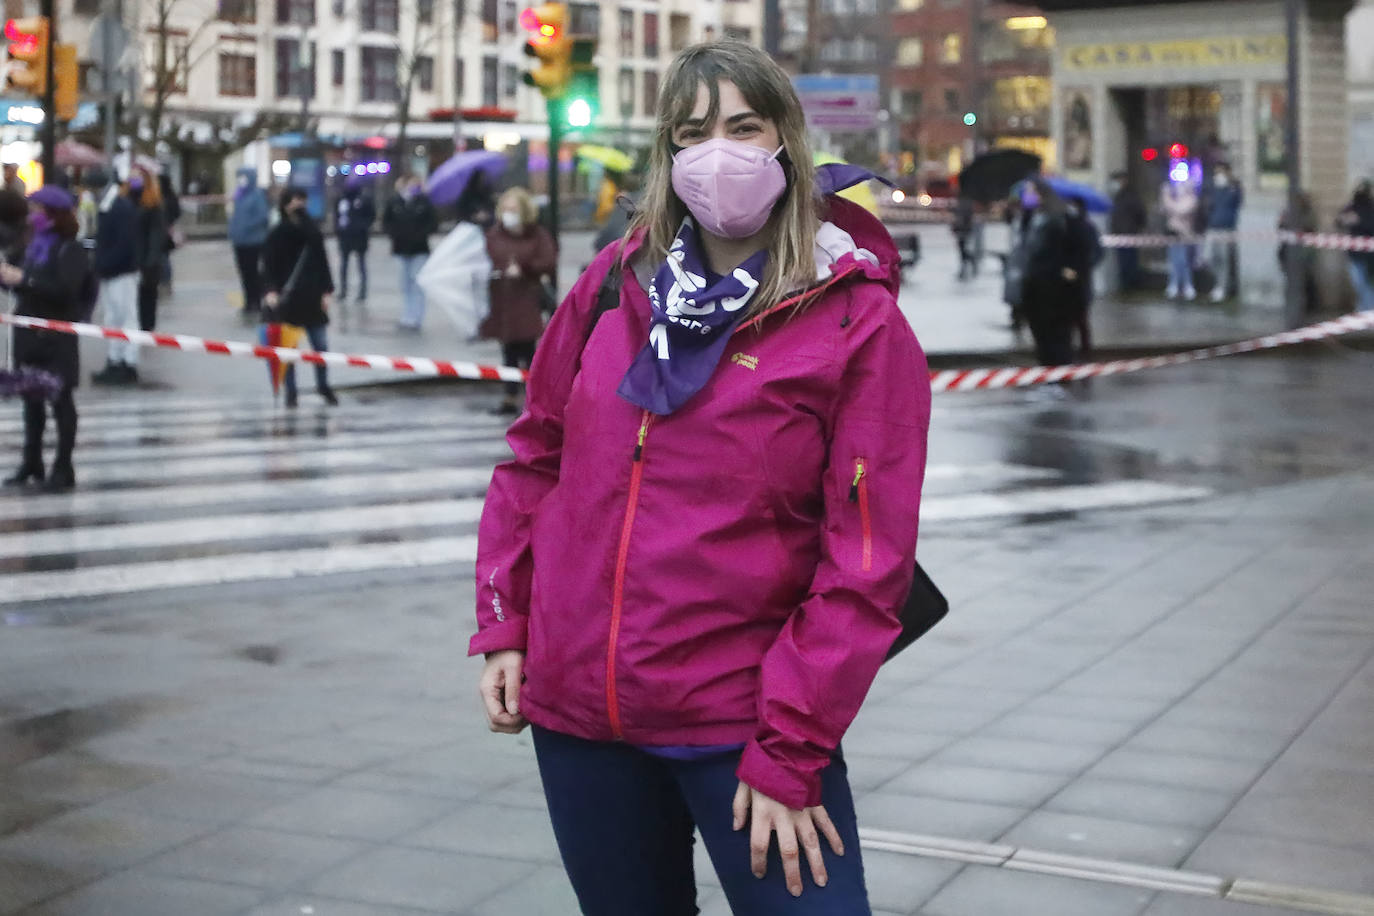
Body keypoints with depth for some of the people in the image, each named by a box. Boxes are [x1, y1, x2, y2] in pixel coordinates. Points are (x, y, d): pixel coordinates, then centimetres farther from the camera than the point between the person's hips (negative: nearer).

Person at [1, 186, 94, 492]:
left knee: (60, 399, 0)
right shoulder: (35, 245, 10)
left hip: (58, 337, -7)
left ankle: (63, 467, 7)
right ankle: (32, 463, 26)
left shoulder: (70, 250, -10)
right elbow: (27, 289, 16)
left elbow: (65, 290, -23)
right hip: (30, 334, 7)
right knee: (31, 398, 14)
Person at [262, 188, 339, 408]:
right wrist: (271, 290, -21)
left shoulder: (312, 232, 5)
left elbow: (322, 263, 8)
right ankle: (290, 392, 11)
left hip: (312, 297, 3)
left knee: (321, 346, 4)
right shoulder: (277, 234, -4)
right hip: (287, 299, -2)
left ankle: (324, 386, 22)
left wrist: (326, 291, 2)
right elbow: (269, 265, -6)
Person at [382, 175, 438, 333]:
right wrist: (394, 233, -10)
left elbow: (433, 223, -3)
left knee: (417, 286, -5)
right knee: (405, 286, 11)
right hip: (401, 249, 3)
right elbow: (386, 221, 7)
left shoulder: (424, 202, -5)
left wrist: (421, 234, -16)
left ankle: (414, 320, -3)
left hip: (420, 249, -3)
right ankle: (407, 318, 19)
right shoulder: (394, 202, 0)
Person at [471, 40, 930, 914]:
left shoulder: (860, 323, -8)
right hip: (576, 710, 4)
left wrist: (791, 752, -14)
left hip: (741, 718, -4)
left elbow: (867, 557, -11)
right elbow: (536, 455, 13)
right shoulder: (614, 283, 4)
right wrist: (503, 622, 7)